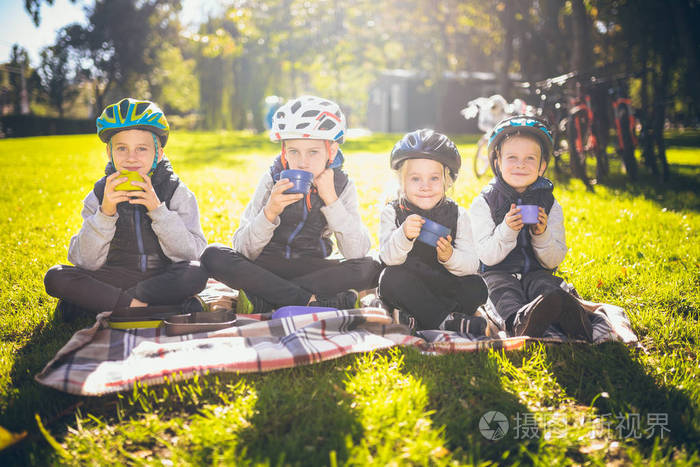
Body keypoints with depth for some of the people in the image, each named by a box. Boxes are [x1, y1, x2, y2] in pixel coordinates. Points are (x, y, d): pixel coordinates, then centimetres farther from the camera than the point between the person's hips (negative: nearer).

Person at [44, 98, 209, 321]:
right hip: (117, 278, 1)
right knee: (55, 277, -19)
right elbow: (86, 262, -8)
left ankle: (91, 304, -21)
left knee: (197, 272, -33)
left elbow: (192, 254, -15)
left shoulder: (177, 192, -5)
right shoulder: (100, 195, -1)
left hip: (165, 278, -1)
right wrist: (105, 212, -22)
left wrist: (157, 209, -25)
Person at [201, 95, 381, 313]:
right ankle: (313, 302, -30)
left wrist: (331, 199, -22)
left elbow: (357, 252, -17)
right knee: (213, 256, -26)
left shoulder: (342, 186, -5)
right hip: (268, 266, 0)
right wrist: (270, 212, -30)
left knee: (370, 268, -27)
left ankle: (261, 299, -28)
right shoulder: (273, 180, -8)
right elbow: (243, 250, -13)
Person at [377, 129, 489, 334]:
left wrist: (449, 257, -29)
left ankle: (416, 320, -28)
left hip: (446, 287, 1)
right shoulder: (392, 213, -2)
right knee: (392, 277, -31)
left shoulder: (457, 214, 1)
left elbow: (472, 265, -7)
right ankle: (446, 320, -31)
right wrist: (404, 235, -37)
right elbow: (388, 258, -16)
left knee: (476, 287, -24)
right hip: (407, 289, -1)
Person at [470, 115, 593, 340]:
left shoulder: (550, 205, 8)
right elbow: (487, 256, -7)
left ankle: (570, 318, -61)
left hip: (535, 272, 2)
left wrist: (542, 235, -16)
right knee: (503, 291, -36)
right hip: (498, 273, -2)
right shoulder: (484, 203, 1)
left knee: (549, 287, -32)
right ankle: (518, 322, -66)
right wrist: (507, 231, -24)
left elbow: (553, 261, 4)